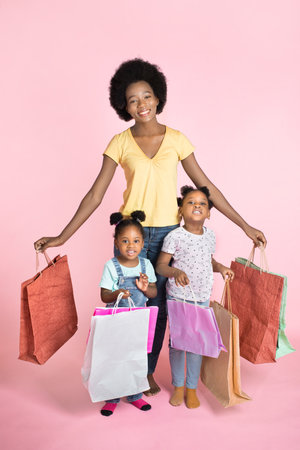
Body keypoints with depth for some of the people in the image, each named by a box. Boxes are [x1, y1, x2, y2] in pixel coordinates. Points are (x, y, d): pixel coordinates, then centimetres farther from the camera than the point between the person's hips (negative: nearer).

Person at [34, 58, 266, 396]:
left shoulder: (176, 139, 2)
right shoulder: (120, 143, -1)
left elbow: (205, 186, 3)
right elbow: (95, 195, -3)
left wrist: (245, 225, 2)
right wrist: (62, 237, -9)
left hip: (168, 234, 1)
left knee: (158, 307, 8)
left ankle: (148, 371, 29)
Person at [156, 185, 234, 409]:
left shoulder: (210, 235, 4)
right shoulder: (175, 237, -12)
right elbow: (160, 265, -11)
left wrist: (221, 267, 0)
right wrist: (175, 272, -29)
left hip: (202, 298, 4)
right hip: (178, 297, -4)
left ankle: (192, 388, 29)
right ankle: (178, 386, 30)